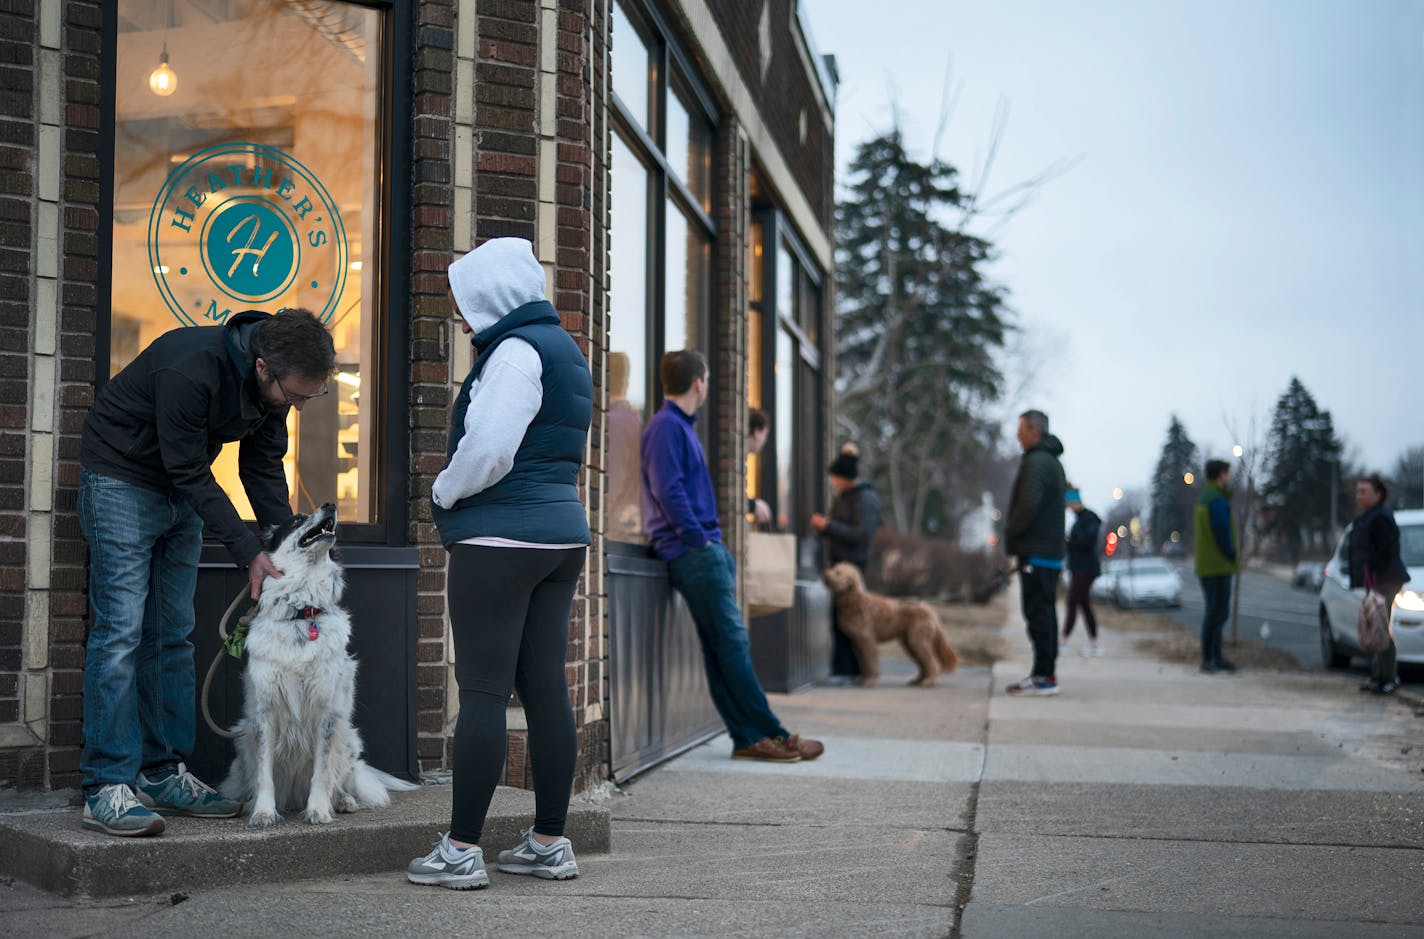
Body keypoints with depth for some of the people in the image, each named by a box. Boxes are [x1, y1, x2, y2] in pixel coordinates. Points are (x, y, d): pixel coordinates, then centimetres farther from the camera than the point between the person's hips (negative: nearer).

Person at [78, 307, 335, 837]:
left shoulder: (276, 383, -10)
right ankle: (107, 789, -11)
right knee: (120, 629, -13)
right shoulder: (190, 371, -34)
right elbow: (192, 474, -27)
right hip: (121, 477, -7)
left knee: (173, 635, 6)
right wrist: (249, 553, -26)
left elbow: (263, 469, 0)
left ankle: (163, 774, 11)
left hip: (181, 491, 8)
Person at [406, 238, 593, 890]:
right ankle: (550, 843, 13)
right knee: (545, 690, 9)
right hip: (561, 531, 9)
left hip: (499, 537, -9)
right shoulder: (562, 349, 19)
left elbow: (486, 450, -20)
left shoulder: (515, 351, -11)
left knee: (483, 692, -6)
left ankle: (461, 851, -2)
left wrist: (442, 493, -2)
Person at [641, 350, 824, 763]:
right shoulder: (666, 427, -9)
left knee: (725, 647, 7)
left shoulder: (681, 427, 21)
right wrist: (699, 539, -16)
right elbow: (667, 490, -19)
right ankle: (774, 734, -4)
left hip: (705, 551, 10)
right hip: (692, 554, -10)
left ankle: (750, 738, 7)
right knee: (732, 644, -7)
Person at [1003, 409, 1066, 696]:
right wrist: (1014, 533, 17)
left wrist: (1010, 532, -9)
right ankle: (1046, 673, 16)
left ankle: (1044, 676, -10)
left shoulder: (1036, 462, -13)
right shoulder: (1053, 462, 20)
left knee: (1038, 612, -10)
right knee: (1045, 612, 12)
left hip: (1036, 552, -10)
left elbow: (1028, 503, -24)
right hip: (1052, 551, 10)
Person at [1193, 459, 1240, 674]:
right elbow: (1223, 533, -19)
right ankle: (1209, 659, -6)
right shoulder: (1218, 501, -15)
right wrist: (1233, 557, -7)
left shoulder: (1202, 498, 15)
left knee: (1217, 611, 14)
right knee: (1216, 613, -7)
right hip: (1219, 565, -10)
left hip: (1204, 565, 10)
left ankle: (1214, 658, 17)